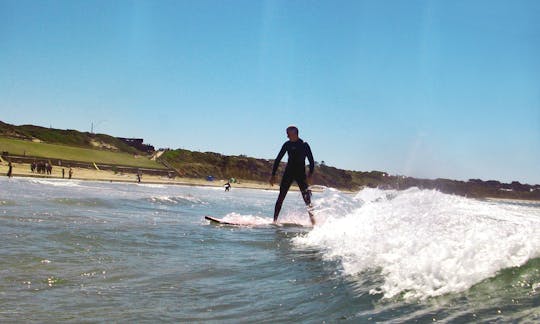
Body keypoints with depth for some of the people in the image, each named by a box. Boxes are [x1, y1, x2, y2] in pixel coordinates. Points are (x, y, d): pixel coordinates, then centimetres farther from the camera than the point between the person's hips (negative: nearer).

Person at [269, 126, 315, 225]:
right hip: (289, 173, 2)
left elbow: (311, 161, -3)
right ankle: (275, 219, 2)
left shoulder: (304, 145, -3)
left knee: (307, 198, -10)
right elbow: (278, 159, 8)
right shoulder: (287, 144, 4)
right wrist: (273, 175, 4)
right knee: (281, 197, -2)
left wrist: (310, 175, -15)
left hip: (301, 173, -2)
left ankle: (312, 219, -9)